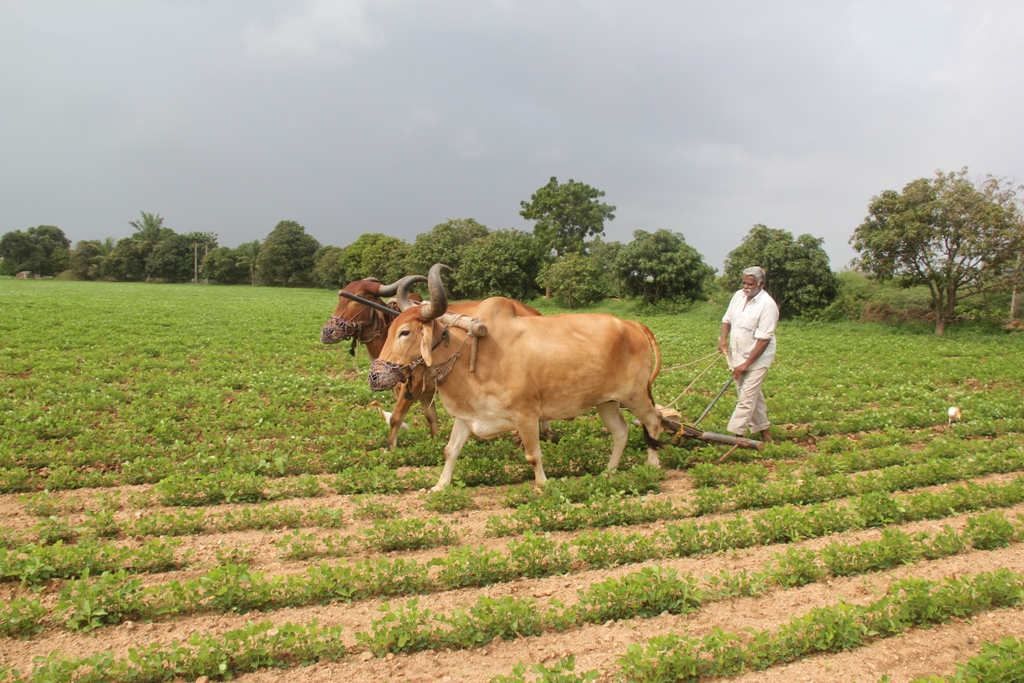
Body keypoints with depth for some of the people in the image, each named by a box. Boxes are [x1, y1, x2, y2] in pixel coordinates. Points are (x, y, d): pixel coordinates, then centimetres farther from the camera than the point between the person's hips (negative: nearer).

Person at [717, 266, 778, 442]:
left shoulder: (768, 305, -18)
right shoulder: (738, 296, 3)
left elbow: (764, 339, -21)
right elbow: (727, 319, 16)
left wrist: (746, 363, -22)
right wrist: (723, 338, -4)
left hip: (757, 359, -7)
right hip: (737, 356, 7)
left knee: (747, 398, -8)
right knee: (753, 394, 17)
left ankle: (737, 436, -6)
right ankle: (764, 430, 30)